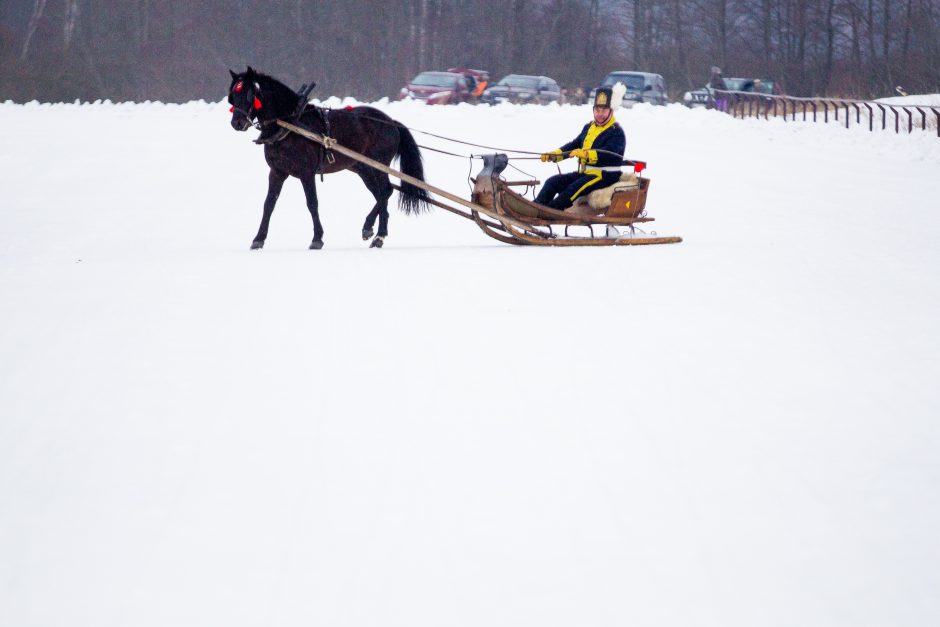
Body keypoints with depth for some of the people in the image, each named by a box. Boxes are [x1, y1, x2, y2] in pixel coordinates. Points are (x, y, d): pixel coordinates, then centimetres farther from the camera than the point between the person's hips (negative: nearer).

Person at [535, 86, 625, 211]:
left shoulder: (616, 132, -9)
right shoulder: (589, 127, 18)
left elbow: (608, 154, -25)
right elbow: (574, 145, 15)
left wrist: (586, 154, -42)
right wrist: (554, 154, -1)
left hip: (606, 175, -8)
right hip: (586, 172, 9)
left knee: (574, 189, -32)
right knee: (553, 182, -7)